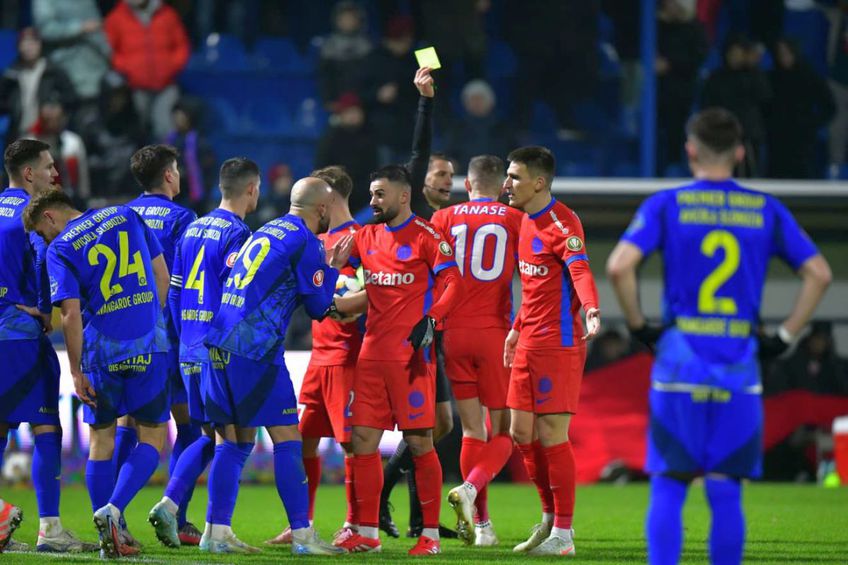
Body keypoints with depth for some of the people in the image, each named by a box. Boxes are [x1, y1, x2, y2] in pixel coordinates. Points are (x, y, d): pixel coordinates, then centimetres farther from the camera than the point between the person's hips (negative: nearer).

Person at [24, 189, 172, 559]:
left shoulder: (60, 249, -3)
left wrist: (75, 371, -5)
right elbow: (161, 275, 11)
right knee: (153, 438, 9)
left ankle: (108, 540, 13)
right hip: (149, 348, 2)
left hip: (101, 353, -2)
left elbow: (71, 314, -11)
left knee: (101, 442, 12)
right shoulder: (126, 217, 9)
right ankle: (112, 511, -12)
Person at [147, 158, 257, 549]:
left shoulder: (193, 229, 14)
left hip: (188, 348, 8)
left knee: (207, 434, 15)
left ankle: (172, 511, 9)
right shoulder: (236, 233, -10)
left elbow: (173, 290, 15)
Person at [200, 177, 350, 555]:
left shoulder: (265, 231, 21)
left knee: (233, 440, 11)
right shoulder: (305, 241, -4)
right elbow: (319, 307, -1)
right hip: (255, 347, -8)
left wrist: (326, 264, 32)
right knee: (287, 437, -3)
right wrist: (333, 268, 13)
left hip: (221, 342, 8)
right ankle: (302, 535, -4)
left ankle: (216, 531, 7)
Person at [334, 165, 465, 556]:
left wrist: (431, 319, -21)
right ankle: (367, 534, 9)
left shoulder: (426, 237, -4)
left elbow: (453, 285, -9)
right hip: (372, 354, 7)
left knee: (419, 442, -4)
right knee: (363, 440, 3)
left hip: (410, 355, -6)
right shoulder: (366, 237, 15)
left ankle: (431, 534, 2)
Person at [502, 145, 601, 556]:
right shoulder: (525, 222, 14)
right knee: (522, 433, 11)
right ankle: (551, 518, 25)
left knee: (551, 436, -6)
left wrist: (591, 310, -48)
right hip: (529, 344, 9)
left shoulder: (561, 224, -14)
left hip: (558, 345, -9)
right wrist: (517, 329, 28)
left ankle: (562, 534, 1)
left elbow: (579, 270, -31)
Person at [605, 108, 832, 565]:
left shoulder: (665, 206, 1)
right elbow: (818, 273, 5)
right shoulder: (767, 210, 8)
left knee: (668, 490, 2)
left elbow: (619, 266, -12)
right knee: (726, 493, 5)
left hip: (679, 367, -1)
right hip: (741, 370, 1)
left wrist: (639, 326, 0)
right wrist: (784, 338, 8)